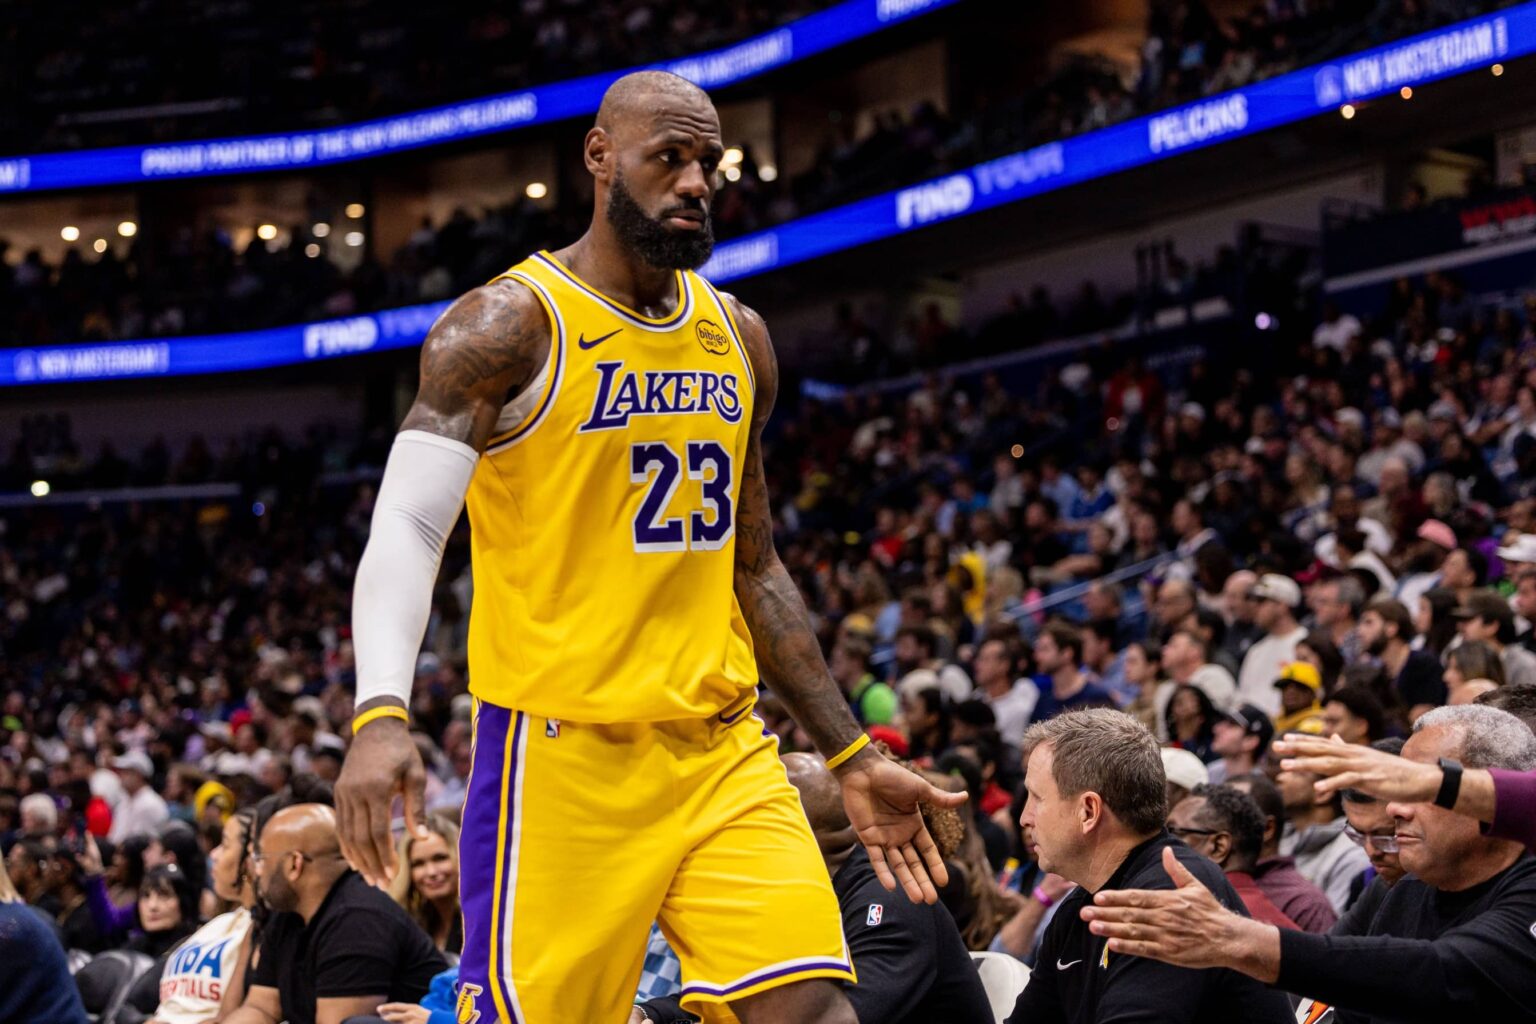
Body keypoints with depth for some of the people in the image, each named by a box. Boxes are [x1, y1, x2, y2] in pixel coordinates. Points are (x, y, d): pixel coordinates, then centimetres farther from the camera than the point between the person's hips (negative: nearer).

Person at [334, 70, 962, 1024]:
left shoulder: (738, 337, 14)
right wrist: (382, 716, -33)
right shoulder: (509, 325, -6)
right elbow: (406, 528, -15)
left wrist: (854, 756, 18)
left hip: (723, 752, 6)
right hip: (563, 749, -5)